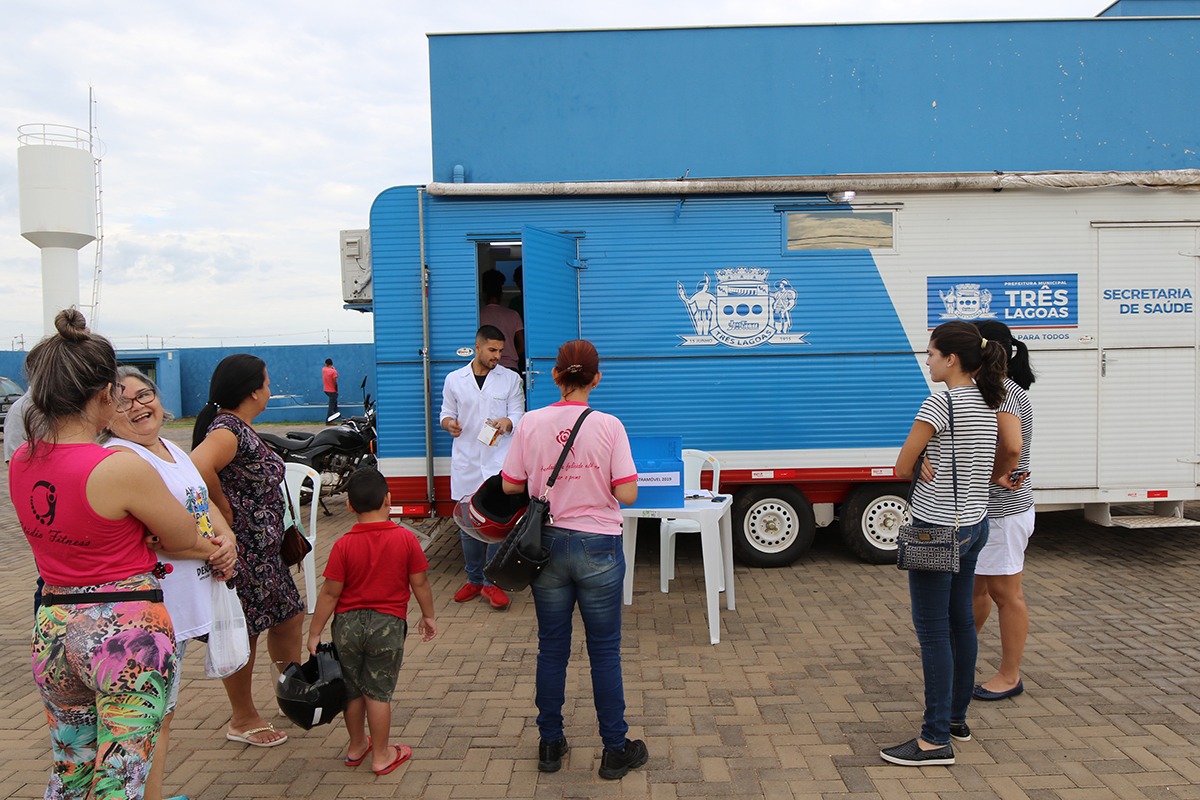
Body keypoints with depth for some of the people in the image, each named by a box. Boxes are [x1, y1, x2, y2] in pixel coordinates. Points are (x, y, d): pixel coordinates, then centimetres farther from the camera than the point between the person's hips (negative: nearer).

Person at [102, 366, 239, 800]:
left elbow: (204, 506, 17)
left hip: (182, 602, 10)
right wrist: (212, 552, -15)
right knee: (154, 719, 0)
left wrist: (227, 539, -4)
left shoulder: (172, 449, 13)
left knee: (162, 711, 21)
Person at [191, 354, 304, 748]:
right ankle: (243, 720, 22)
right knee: (243, 633, 5)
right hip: (240, 551, -10)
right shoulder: (228, 430, -21)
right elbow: (198, 466, -40)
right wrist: (223, 509, -25)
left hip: (262, 550, 10)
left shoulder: (238, 428, 10)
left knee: (289, 616, 19)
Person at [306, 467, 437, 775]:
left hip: (348, 623, 1)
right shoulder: (406, 539, -11)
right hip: (388, 624, -1)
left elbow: (330, 592, -8)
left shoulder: (343, 545, -11)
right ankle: (381, 756, 19)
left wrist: (315, 632, 1)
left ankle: (356, 746, 36)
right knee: (378, 692, 9)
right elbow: (420, 583, -5)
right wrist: (428, 615, 10)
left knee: (351, 689, 18)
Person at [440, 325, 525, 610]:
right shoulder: (454, 379, 7)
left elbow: (518, 415, 3)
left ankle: (492, 583, 10)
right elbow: (446, 413, 11)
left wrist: (507, 422, -20)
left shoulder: (511, 379, 5)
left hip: (499, 461, -1)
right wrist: (449, 423, -12)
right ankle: (474, 579, 24)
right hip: (466, 462, 2)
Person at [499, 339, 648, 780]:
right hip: (598, 548, -2)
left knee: (552, 648, 15)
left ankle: (550, 744, 28)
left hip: (548, 545, 2)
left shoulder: (530, 424, -5)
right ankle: (615, 750, 21)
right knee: (604, 650, 10)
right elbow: (627, 493, -12)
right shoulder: (608, 426, -12)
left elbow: (511, 486, 0)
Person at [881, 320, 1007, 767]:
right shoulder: (986, 403, 10)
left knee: (933, 631, -3)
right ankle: (956, 717, 29)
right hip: (974, 525, 9)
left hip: (938, 529, -9)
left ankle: (936, 740, 4)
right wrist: (932, 459, -1)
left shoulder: (942, 402, -18)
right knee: (961, 622, 17)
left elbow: (902, 467, -13)